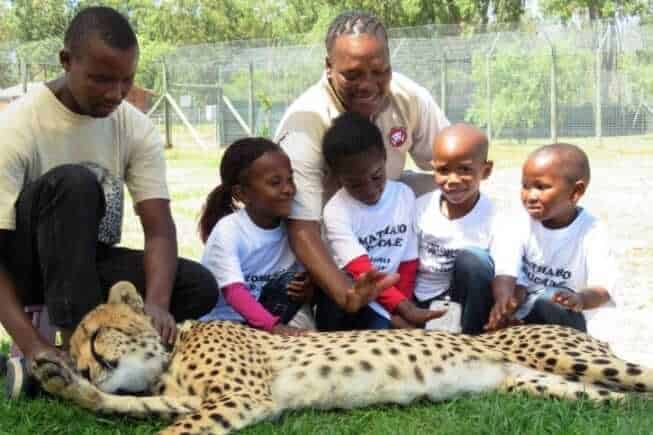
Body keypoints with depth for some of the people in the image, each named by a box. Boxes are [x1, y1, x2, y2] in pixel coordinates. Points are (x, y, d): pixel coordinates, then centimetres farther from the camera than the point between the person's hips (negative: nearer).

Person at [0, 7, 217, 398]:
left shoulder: (137, 129, -8)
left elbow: (160, 229, -15)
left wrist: (156, 304, -35)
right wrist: (33, 346, -35)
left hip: (89, 262, 5)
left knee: (199, 286, -20)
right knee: (74, 182, -34)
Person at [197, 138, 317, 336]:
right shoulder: (228, 231, -18)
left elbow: (305, 278, 6)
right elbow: (234, 292, -28)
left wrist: (308, 288, -19)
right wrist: (273, 325, -42)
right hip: (222, 322, -6)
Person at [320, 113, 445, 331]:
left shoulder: (404, 196, -2)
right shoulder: (336, 211, -14)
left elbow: (408, 262, 1)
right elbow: (361, 270, -25)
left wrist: (399, 311, -10)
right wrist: (404, 307, -37)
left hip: (387, 308, 2)